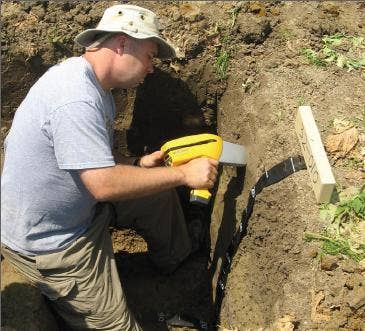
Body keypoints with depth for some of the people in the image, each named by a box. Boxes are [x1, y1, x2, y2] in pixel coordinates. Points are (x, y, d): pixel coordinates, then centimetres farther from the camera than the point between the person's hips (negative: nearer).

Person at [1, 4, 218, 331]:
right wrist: (184, 174, -26)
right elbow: (103, 185, -34)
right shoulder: (75, 98, -31)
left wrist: (139, 164, -4)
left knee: (160, 195, 11)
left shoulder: (95, 86, 3)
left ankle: (179, 266, 33)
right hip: (48, 241, -10)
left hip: (83, 205, 10)